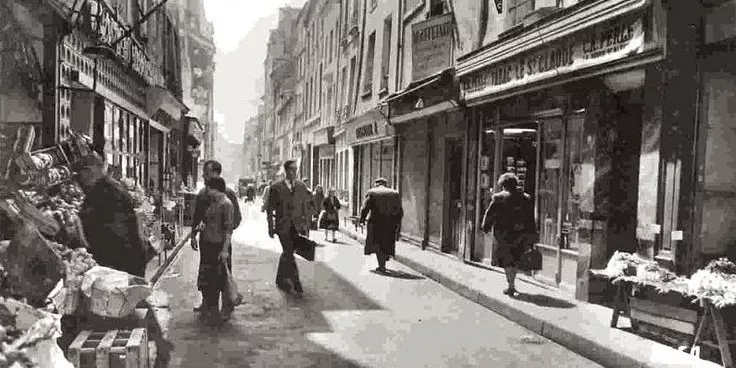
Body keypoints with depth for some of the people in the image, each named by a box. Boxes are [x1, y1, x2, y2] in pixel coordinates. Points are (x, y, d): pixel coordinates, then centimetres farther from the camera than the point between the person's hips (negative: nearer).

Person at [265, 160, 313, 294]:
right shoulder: (276, 187, -3)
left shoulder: (301, 186, 7)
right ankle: (296, 282, -5)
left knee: (287, 253, 12)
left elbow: (306, 207, 11)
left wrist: (306, 225, 6)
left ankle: (280, 279, 29)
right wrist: (270, 227, -2)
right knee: (289, 254, -11)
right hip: (283, 226, -3)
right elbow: (269, 208, 1)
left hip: (296, 226, 3)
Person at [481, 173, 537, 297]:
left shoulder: (499, 198, -6)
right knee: (515, 258, 18)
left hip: (505, 234, -4)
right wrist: (531, 238, 12)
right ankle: (512, 283, 24)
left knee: (506, 260, 4)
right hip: (522, 234, 4)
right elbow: (531, 218, 7)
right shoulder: (526, 198, 6)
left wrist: (486, 227, 13)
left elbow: (490, 214, -3)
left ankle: (511, 286, 0)